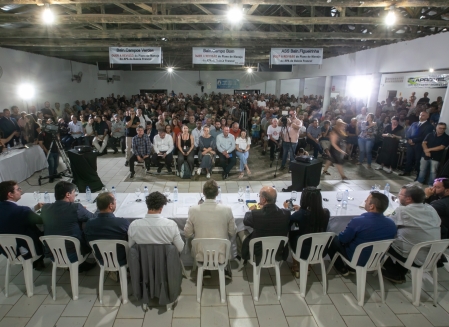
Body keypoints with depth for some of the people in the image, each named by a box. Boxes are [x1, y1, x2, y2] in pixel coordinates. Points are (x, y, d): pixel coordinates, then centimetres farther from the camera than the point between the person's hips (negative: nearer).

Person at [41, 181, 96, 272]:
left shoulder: (45, 208, -4)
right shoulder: (76, 208, -18)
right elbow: (93, 218, -3)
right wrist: (82, 210, 17)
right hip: (72, 255, -5)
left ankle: (80, 264, 31)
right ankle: (80, 264, 32)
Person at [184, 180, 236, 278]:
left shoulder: (193, 210, -16)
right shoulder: (227, 210, -16)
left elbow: (187, 233, -5)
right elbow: (232, 233, -4)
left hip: (200, 255, 0)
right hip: (222, 254, 0)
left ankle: (206, 271, 28)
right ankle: (225, 270, 28)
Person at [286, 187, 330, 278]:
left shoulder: (300, 214, -24)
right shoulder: (326, 212, -13)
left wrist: (286, 208, 11)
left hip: (304, 252, -3)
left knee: (291, 233, 24)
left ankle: (296, 267, 36)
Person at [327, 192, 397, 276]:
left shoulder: (358, 221, -32)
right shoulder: (391, 224, -15)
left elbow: (342, 239, -16)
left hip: (357, 260, -5)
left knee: (332, 239, 14)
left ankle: (342, 268, 23)